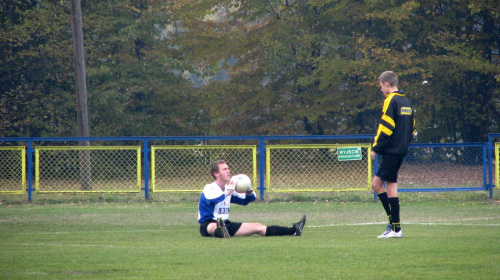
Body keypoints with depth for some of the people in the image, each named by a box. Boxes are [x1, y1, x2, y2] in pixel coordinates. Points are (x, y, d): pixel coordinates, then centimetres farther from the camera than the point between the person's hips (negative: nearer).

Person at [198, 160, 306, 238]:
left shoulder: (228, 189, 13)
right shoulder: (209, 188, -11)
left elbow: (246, 200, 21)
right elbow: (210, 199, -35)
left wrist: (249, 192, -2)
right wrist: (226, 193, -45)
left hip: (225, 224, 6)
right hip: (208, 224, -6)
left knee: (257, 227, 1)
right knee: (213, 227, -44)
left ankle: (293, 230, -2)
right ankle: (220, 232, -82)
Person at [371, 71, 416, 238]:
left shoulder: (391, 101, -11)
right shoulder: (406, 101, 17)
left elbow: (386, 127, -17)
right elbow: (412, 127, 20)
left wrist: (375, 148, -12)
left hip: (391, 151, -9)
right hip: (401, 151, 9)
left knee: (391, 187, -6)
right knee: (376, 184, 13)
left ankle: (396, 229, -7)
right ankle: (393, 220, 9)